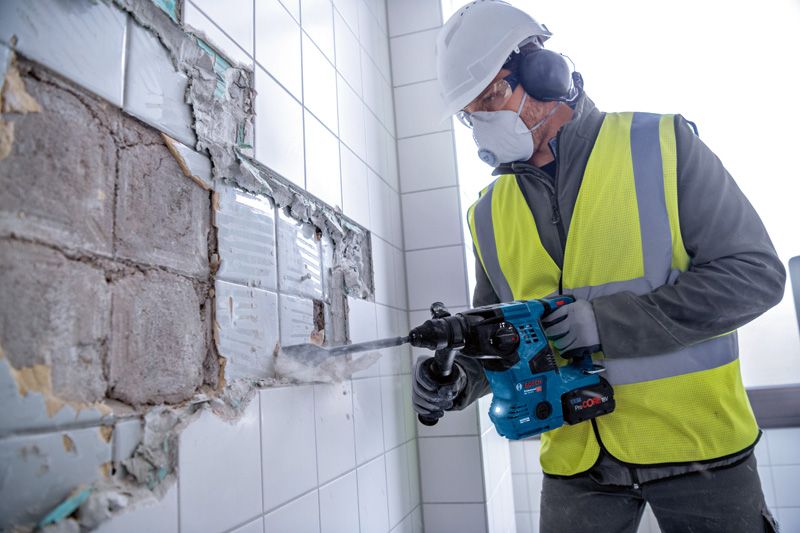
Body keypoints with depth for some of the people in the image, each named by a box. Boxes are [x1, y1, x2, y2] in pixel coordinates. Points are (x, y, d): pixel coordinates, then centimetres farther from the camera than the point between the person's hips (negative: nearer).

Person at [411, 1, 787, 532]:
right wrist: (462, 378, -12)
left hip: (696, 444, -2)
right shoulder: (490, 213, 3)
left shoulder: (664, 146, -8)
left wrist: (607, 320, -22)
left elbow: (756, 274, -12)